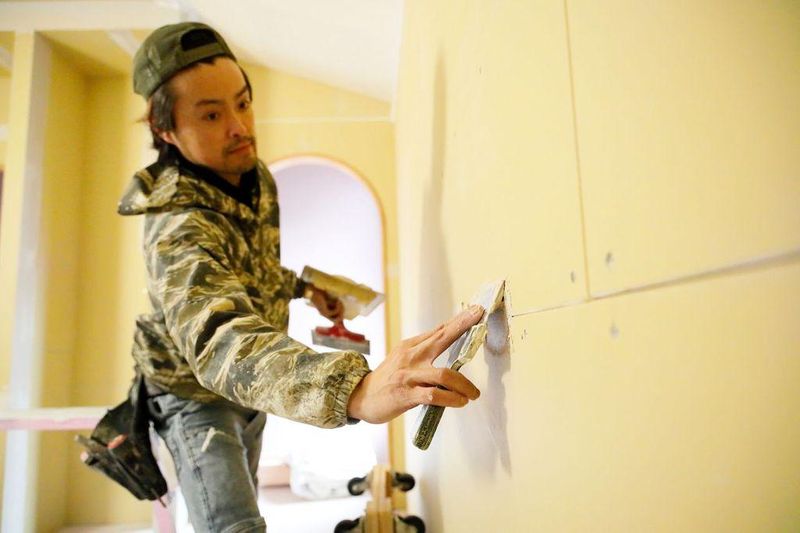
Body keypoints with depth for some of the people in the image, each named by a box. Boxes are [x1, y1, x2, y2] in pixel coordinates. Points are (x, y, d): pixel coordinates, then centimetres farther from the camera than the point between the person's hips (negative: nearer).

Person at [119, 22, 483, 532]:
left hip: (250, 387, 7)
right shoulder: (178, 228, -37)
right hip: (196, 393, -7)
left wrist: (304, 288, -1)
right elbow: (222, 343, -57)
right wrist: (357, 390, -72)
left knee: (242, 492, 25)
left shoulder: (255, 176, -9)